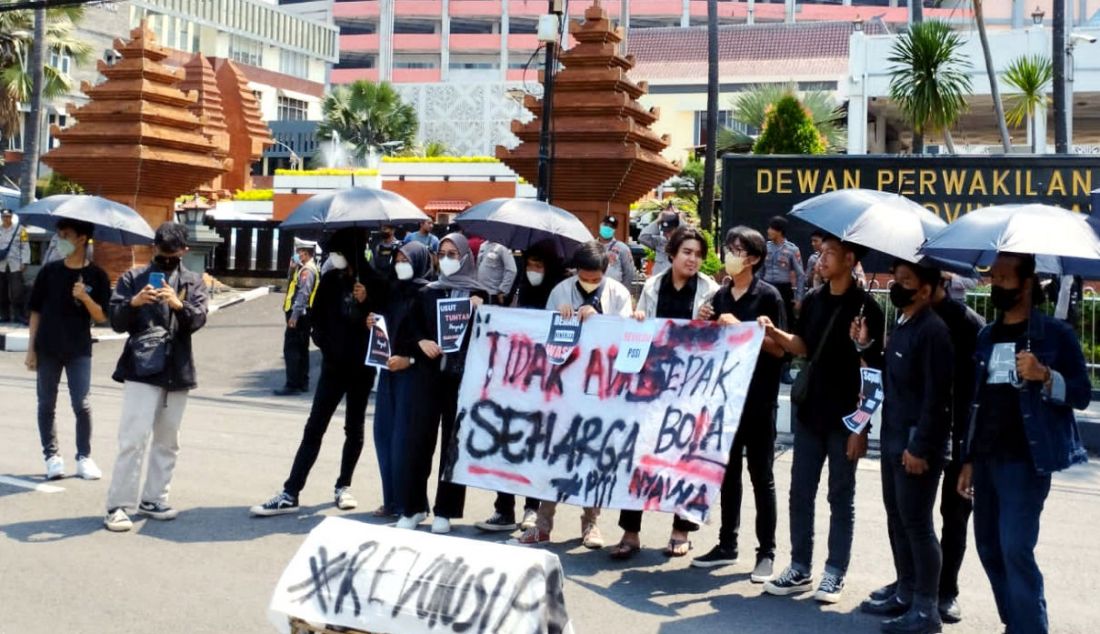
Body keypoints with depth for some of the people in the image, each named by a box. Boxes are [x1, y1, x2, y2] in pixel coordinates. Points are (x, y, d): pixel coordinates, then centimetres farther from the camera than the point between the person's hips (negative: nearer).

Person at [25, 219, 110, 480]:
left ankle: (84, 457, 8)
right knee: (47, 404, 7)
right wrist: (31, 348, 2)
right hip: (48, 349, 2)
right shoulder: (49, 271, 3)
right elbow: (36, 311, 6)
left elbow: (102, 317, -2)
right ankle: (52, 456, 16)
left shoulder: (96, 276, -2)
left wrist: (85, 298, -21)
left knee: (82, 405, -3)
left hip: (79, 350, -2)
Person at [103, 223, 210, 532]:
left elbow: (198, 320, -5)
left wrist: (179, 304, -25)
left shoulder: (193, 282, 11)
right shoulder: (133, 278, 7)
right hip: (142, 368, -3)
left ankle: (153, 499, 21)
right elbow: (116, 321, 0)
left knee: (168, 440, 10)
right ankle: (118, 505, -5)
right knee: (134, 438, -10)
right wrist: (133, 303, -20)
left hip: (177, 371, 3)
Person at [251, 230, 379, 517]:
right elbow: (318, 315, 12)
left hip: (362, 366, -2)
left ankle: (343, 486, 23)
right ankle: (290, 493, -2)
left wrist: (366, 302, -21)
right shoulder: (330, 280, 4)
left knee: (354, 429, 9)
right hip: (334, 364, 2)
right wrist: (323, 342, 1)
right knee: (314, 428, -1)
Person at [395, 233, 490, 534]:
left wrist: (478, 311, -15)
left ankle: (445, 511, 9)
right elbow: (412, 326, 11)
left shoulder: (478, 294, 5)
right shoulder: (427, 293, 12)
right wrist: (422, 342, -8)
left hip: (462, 375, -2)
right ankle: (413, 507, 8)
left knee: (453, 442, 2)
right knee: (418, 438, -2)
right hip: (429, 372, 2)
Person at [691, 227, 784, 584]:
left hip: (758, 400, -6)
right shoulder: (721, 296, 11)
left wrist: (741, 328, -18)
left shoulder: (768, 296, -6)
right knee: (727, 472, 11)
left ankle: (766, 552, 7)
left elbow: (779, 349, -10)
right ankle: (727, 544, 21)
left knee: (761, 476, 1)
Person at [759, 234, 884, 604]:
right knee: (800, 493, 9)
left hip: (845, 419, -6)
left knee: (840, 497, 6)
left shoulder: (865, 308, -11)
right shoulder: (813, 300, 7)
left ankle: (835, 573, 15)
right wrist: (774, 333, -4)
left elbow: (871, 371, -12)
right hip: (809, 413, 6)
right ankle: (800, 568, 19)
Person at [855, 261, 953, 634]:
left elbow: (936, 395, -19)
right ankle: (905, 595, 26)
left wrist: (920, 446, -21)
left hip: (917, 442, -9)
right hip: (893, 438, 9)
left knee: (917, 523, -4)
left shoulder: (932, 330, -15)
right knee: (897, 519, 14)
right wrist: (865, 346, 8)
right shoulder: (902, 325, 13)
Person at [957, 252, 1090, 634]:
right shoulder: (986, 337, 13)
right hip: (987, 459, 6)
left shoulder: (1055, 333, -3)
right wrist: (968, 460, 12)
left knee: (1015, 549, -13)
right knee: (989, 549, 10)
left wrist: (1044, 376, -23)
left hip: (1025, 460, -6)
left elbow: (1082, 393, -5)